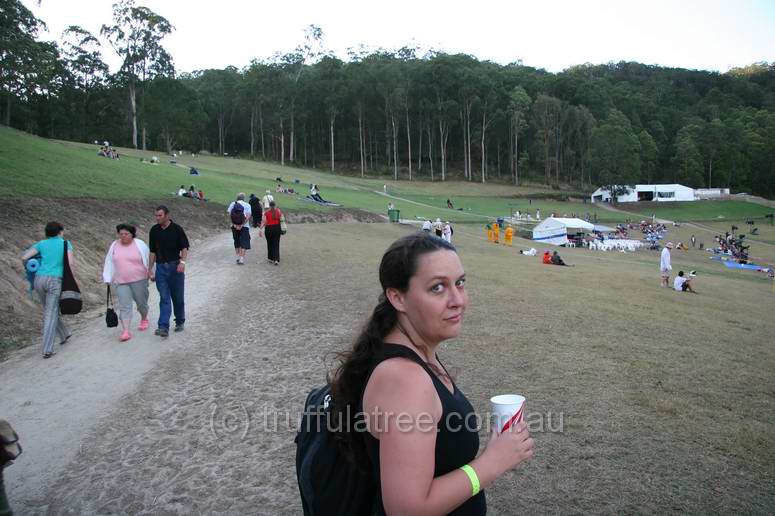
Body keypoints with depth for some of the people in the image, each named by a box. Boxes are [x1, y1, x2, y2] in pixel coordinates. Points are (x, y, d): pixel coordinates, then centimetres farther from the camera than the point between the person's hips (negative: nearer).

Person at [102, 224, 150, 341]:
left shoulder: (139, 244, -5)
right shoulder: (114, 246, 5)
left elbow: (149, 260, 2)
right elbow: (109, 263, 10)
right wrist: (108, 279, 8)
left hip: (139, 280, -2)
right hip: (121, 282, 2)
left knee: (141, 302, 12)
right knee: (124, 306, -7)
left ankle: (144, 319, 41)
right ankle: (125, 332, -12)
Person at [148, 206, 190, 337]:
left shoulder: (177, 229, -4)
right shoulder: (154, 230, 7)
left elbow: (185, 247, -4)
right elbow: (153, 251, 13)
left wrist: (182, 261, -19)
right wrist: (150, 269, 11)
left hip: (175, 266, -2)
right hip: (160, 267, 2)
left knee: (178, 297, 7)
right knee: (164, 298, -5)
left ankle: (180, 322, 26)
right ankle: (163, 327, -11)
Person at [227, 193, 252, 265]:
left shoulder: (232, 204, 5)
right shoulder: (247, 205, -1)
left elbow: (229, 214, -4)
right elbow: (248, 216, -11)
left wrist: (234, 224, -8)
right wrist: (242, 225, -13)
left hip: (234, 226, 3)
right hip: (244, 227, -2)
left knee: (236, 243, 17)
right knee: (244, 244, 2)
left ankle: (238, 257, 21)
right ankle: (241, 259, -6)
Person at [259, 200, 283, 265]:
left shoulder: (266, 212, -4)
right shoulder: (278, 211, 0)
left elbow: (264, 222, -10)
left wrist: (260, 229, -7)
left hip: (268, 229, -1)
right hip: (277, 228, 1)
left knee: (270, 243, 15)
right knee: (276, 244, 1)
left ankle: (271, 258, 23)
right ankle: (276, 259, -11)